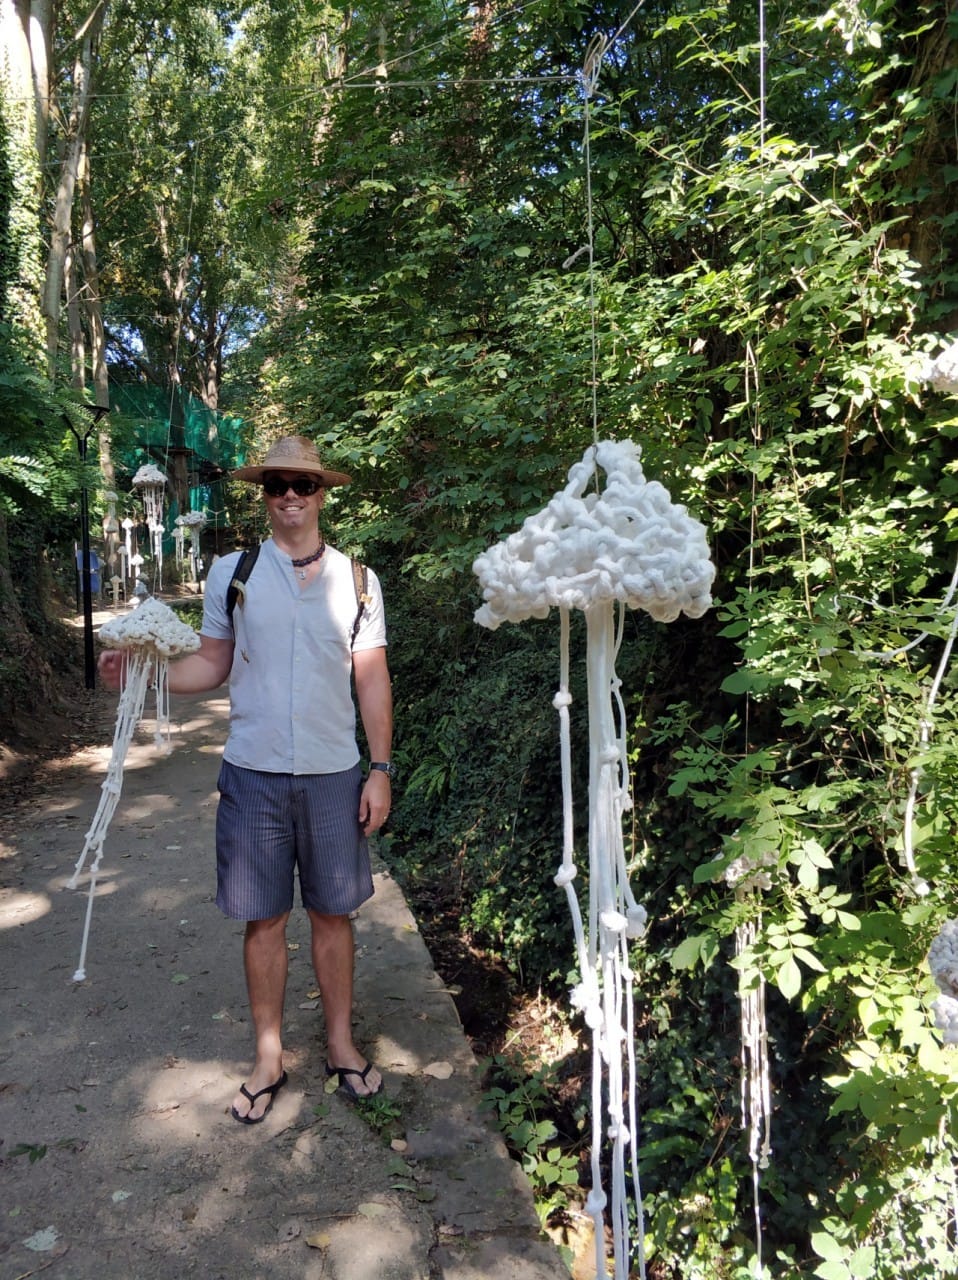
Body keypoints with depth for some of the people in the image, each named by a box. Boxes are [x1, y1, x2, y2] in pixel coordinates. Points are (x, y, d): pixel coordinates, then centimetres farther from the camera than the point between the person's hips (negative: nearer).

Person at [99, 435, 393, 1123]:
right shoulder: (231, 572, 2)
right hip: (254, 772, 0)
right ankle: (269, 1057, 27)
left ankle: (341, 1042, 31)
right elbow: (212, 664, 7)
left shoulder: (356, 578, 3)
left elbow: (372, 679, 4)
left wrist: (381, 770, 1)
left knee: (333, 911, 11)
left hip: (334, 772, 0)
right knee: (264, 918, 9)